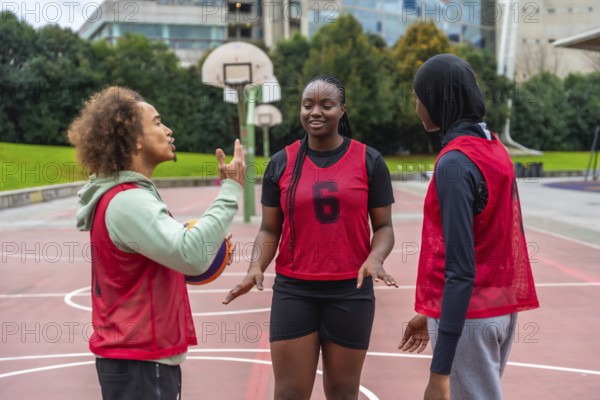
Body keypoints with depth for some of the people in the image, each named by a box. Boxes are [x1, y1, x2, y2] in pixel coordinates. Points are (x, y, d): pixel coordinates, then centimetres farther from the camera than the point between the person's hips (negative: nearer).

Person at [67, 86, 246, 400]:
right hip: (139, 362, -10)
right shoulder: (127, 201, -21)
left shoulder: (129, 195, 11)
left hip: (144, 354, 10)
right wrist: (231, 190, -26)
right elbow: (192, 255, -32)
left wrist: (205, 246, 4)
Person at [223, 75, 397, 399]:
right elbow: (269, 230, 6)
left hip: (350, 291, 0)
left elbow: (383, 227, 2)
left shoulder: (369, 161, 0)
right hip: (293, 290, 1)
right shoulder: (281, 163, 3)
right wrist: (256, 267, -13)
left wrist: (375, 259, -19)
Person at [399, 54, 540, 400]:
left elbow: (461, 270, -23)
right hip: (501, 308, 8)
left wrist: (440, 370, -23)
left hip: (468, 316, -8)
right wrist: (431, 314, 19)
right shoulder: (494, 147, 7)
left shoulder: (455, 163, -19)